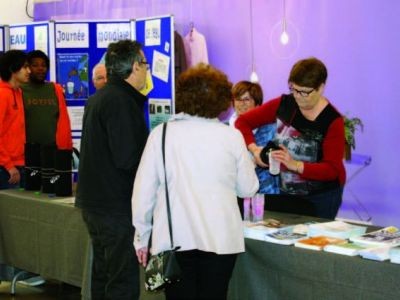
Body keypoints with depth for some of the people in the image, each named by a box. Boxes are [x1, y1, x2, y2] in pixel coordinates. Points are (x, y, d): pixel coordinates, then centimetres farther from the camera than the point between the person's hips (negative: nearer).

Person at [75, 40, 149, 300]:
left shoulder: (98, 98, 13)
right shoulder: (121, 101, -17)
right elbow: (128, 159, -22)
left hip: (94, 202, 10)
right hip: (118, 207, -10)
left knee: (103, 275, 18)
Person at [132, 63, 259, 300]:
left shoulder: (161, 134, -2)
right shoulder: (232, 136, -1)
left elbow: (144, 190, 0)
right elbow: (248, 188, 9)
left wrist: (142, 237, 9)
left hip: (174, 238, 0)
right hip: (221, 238, 0)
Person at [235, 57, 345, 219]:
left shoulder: (332, 121, -17)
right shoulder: (283, 104, -7)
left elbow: (332, 169, -19)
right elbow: (243, 121, -2)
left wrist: (295, 165, -33)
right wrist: (254, 149, -19)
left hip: (322, 195, -3)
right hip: (286, 191, 3)